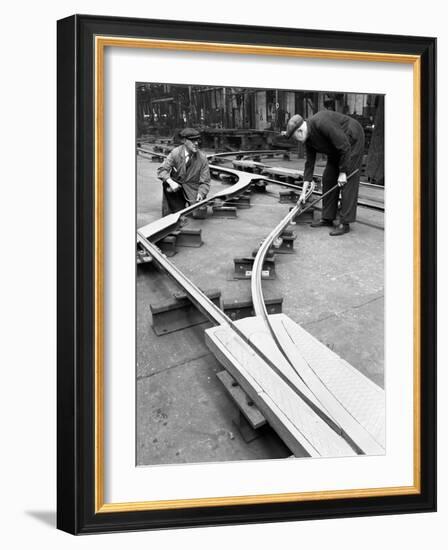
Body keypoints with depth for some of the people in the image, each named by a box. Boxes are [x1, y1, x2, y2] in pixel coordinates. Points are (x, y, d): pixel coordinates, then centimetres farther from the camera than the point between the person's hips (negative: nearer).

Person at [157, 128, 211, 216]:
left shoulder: (202, 158, -12)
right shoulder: (176, 153, -12)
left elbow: (205, 182, -8)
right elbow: (161, 170, -16)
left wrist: (200, 194, -29)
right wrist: (170, 182, -36)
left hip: (192, 189, 0)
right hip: (176, 185, 0)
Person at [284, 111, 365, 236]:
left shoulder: (321, 123, -31)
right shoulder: (308, 139, -4)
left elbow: (345, 147, -29)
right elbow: (309, 164, 2)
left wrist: (343, 172, -22)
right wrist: (303, 192, 1)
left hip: (352, 141, -9)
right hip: (337, 149, 9)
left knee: (348, 182, -13)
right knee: (328, 179, 7)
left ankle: (345, 223, -12)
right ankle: (327, 218, 14)